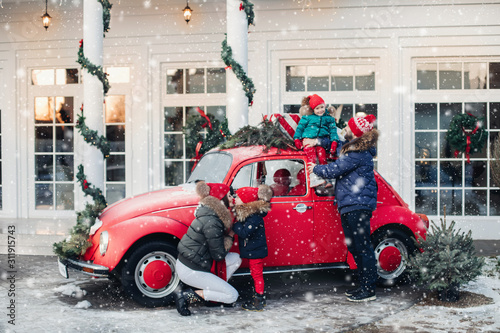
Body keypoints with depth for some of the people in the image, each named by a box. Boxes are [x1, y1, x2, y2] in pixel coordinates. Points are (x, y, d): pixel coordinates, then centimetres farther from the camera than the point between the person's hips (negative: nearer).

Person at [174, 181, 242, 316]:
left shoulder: (210, 213, 4)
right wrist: (230, 236, -4)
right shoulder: (212, 223, -25)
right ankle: (186, 296, -5)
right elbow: (219, 255, -18)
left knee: (236, 259, 9)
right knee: (232, 295, -5)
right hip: (190, 270, -9)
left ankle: (212, 291, 11)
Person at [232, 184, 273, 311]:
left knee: (257, 275, 0)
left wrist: (234, 224, -23)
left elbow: (244, 232, -33)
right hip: (251, 250, 10)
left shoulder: (255, 217, -26)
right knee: (255, 274, 18)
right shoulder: (245, 212, 4)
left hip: (256, 251, -10)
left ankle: (259, 302, 10)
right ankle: (258, 298, 30)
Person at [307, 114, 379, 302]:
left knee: (362, 247, -6)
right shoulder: (351, 148, 16)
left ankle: (369, 290, -1)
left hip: (358, 205, -11)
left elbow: (335, 170, -13)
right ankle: (364, 285, 21)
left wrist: (315, 169, 5)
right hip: (349, 205, 11)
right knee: (353, 246, 13)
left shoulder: (358, 154, -16)